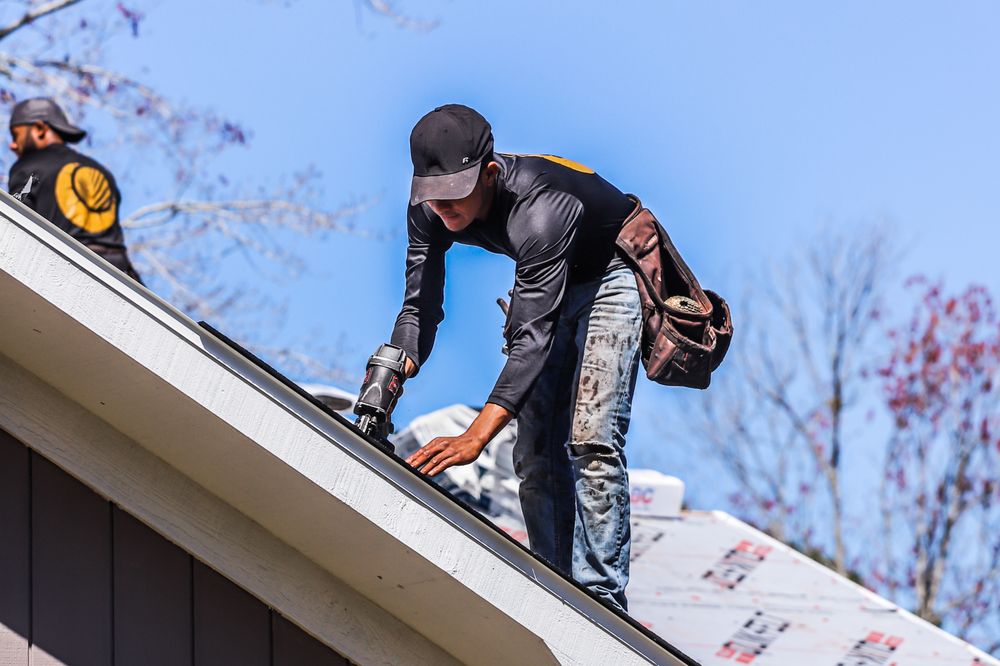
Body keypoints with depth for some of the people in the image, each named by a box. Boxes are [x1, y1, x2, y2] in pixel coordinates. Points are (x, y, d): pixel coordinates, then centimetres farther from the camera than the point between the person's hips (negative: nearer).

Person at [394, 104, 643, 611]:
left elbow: (533, 337, -46)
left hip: (611, 278, -7)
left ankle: (601, 602, -19)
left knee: (589, 442, -20)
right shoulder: (430, 210, -20)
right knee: (535, 452, 2)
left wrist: (475, 437, -54)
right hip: (546, 283, 7)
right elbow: (420, 307, -15)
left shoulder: (538, 209, -41)